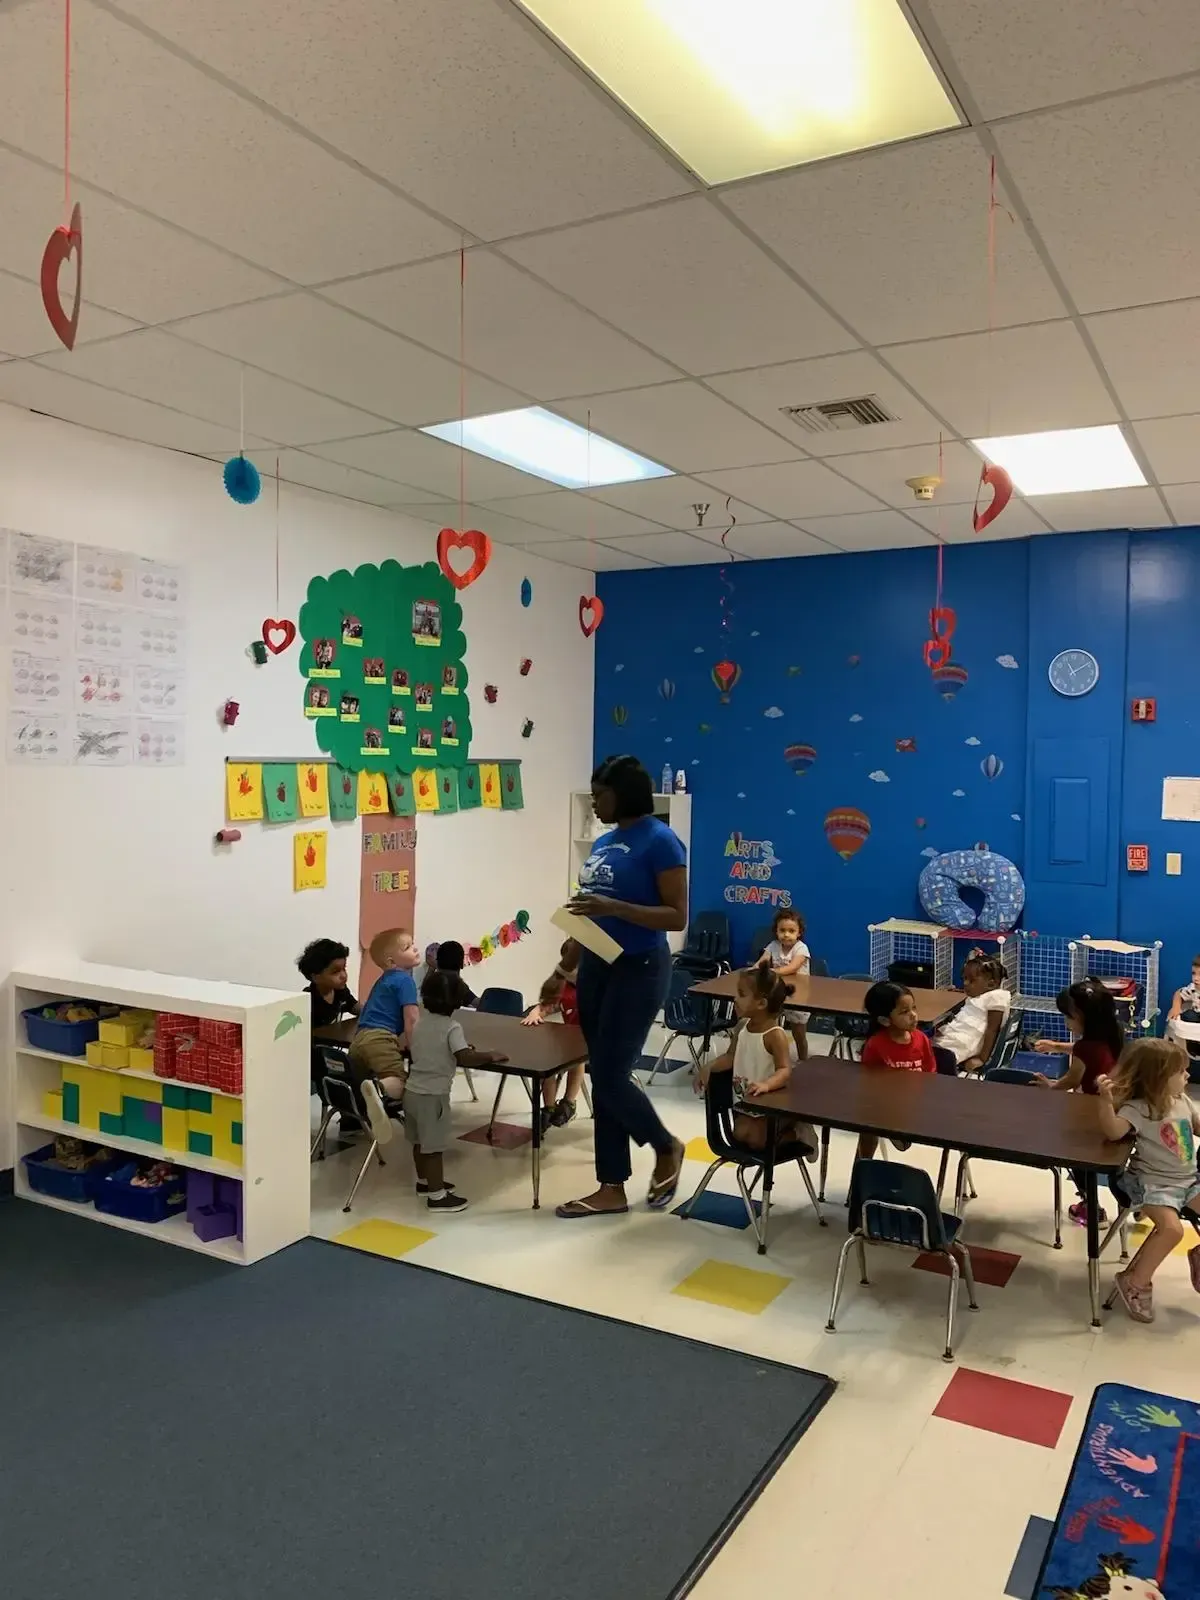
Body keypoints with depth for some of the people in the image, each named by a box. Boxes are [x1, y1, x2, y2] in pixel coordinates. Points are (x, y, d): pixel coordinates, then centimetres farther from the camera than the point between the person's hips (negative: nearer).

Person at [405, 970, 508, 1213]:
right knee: (433, 1146, 1)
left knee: (420, 1141, 22)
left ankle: (424, 1181, 39)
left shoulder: (419, 1019, 4)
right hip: (433, 1095, -8)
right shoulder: (451, 1027, -19)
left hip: (413, 1090, 8)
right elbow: (465, 1058, -30)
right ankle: (437, 1196, 8)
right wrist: (490, 1056, -16)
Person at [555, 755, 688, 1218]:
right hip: (596, 965, 8)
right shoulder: (603, 842, 10)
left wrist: (614, 908, -26)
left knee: (611, 1076, -6)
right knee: (600, 1078, 10)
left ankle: (667, 1148, 22)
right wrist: (583, 911, -2)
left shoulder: (659, 841, -13)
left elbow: (677, 917, -17)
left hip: (638, 971, -8)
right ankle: (611, 1189, 20)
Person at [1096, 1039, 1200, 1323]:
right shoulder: (1138, 1109, -19)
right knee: (1171, 1228, -28)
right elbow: (1112, 1131, -37)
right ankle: (1134, 1282, -10)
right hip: (1153, 1182, -7)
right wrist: (1106, 1100, -53)